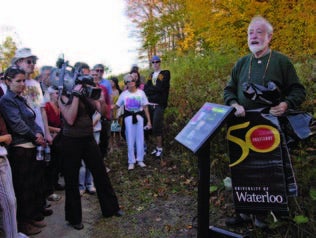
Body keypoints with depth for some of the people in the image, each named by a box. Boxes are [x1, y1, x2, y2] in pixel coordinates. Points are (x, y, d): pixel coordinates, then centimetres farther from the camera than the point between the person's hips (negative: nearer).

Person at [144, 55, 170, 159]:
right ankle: (157, 147, 16)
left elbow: (160, 88, -11)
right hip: (150, 104, 6)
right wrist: (154, 90, -10)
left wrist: (150, 90, -1)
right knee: (154, 126, 7)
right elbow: (145, 89, 8)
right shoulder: (151, 75, 19)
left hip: (159, 104, -6)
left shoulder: (165, 73, 1)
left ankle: (160, 148, -2)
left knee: (156, 127, -10)